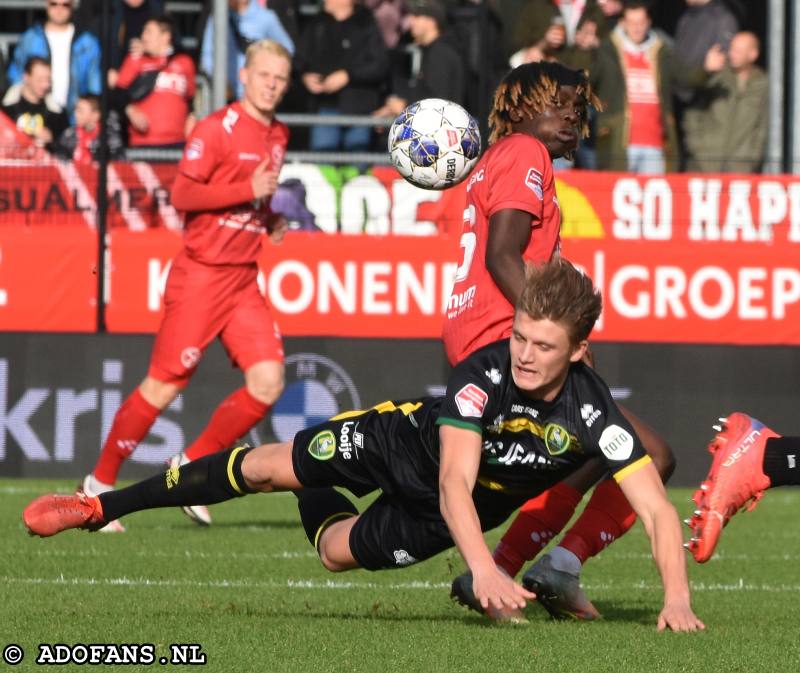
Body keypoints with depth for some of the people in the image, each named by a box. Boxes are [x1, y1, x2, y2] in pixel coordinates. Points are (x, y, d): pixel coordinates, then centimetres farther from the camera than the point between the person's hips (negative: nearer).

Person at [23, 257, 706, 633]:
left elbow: (660, 511, -36)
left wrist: (677, 601, -51)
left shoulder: (592, 413, -34)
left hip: (451, 516, 1)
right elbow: (454, 481, -45)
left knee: (338, 551, 8)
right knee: (270, 465, -4)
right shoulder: (486, 372, -37)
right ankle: (104, 505, 11)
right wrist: (486, 571, -61)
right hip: (413, 441, -1)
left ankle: (316, 505, 48)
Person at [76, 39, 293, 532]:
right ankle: (101, 483, 10)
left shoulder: (278, 136, 13)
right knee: (163, 387, -4)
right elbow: (182, 195, -17)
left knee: (268, 382, -8)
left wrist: (271, 219, 10)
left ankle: (190, 468, 8)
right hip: (200, 274, -7)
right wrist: (247, 190, -23)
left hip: (243, 281, 7)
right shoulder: (217, 129, -11)